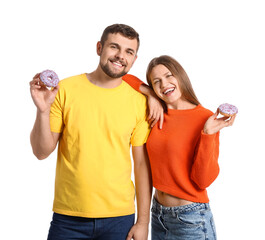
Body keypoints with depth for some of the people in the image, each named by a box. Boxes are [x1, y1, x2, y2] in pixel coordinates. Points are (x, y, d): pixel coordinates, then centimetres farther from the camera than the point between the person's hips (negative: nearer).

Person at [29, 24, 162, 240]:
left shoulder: (139, 101, -3)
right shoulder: (65, 90, -5)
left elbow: (142, 164, 1)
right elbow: (42, 152, -3)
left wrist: (143, 221, 1)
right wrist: (43, 111, -20)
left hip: (119, 218, 1)